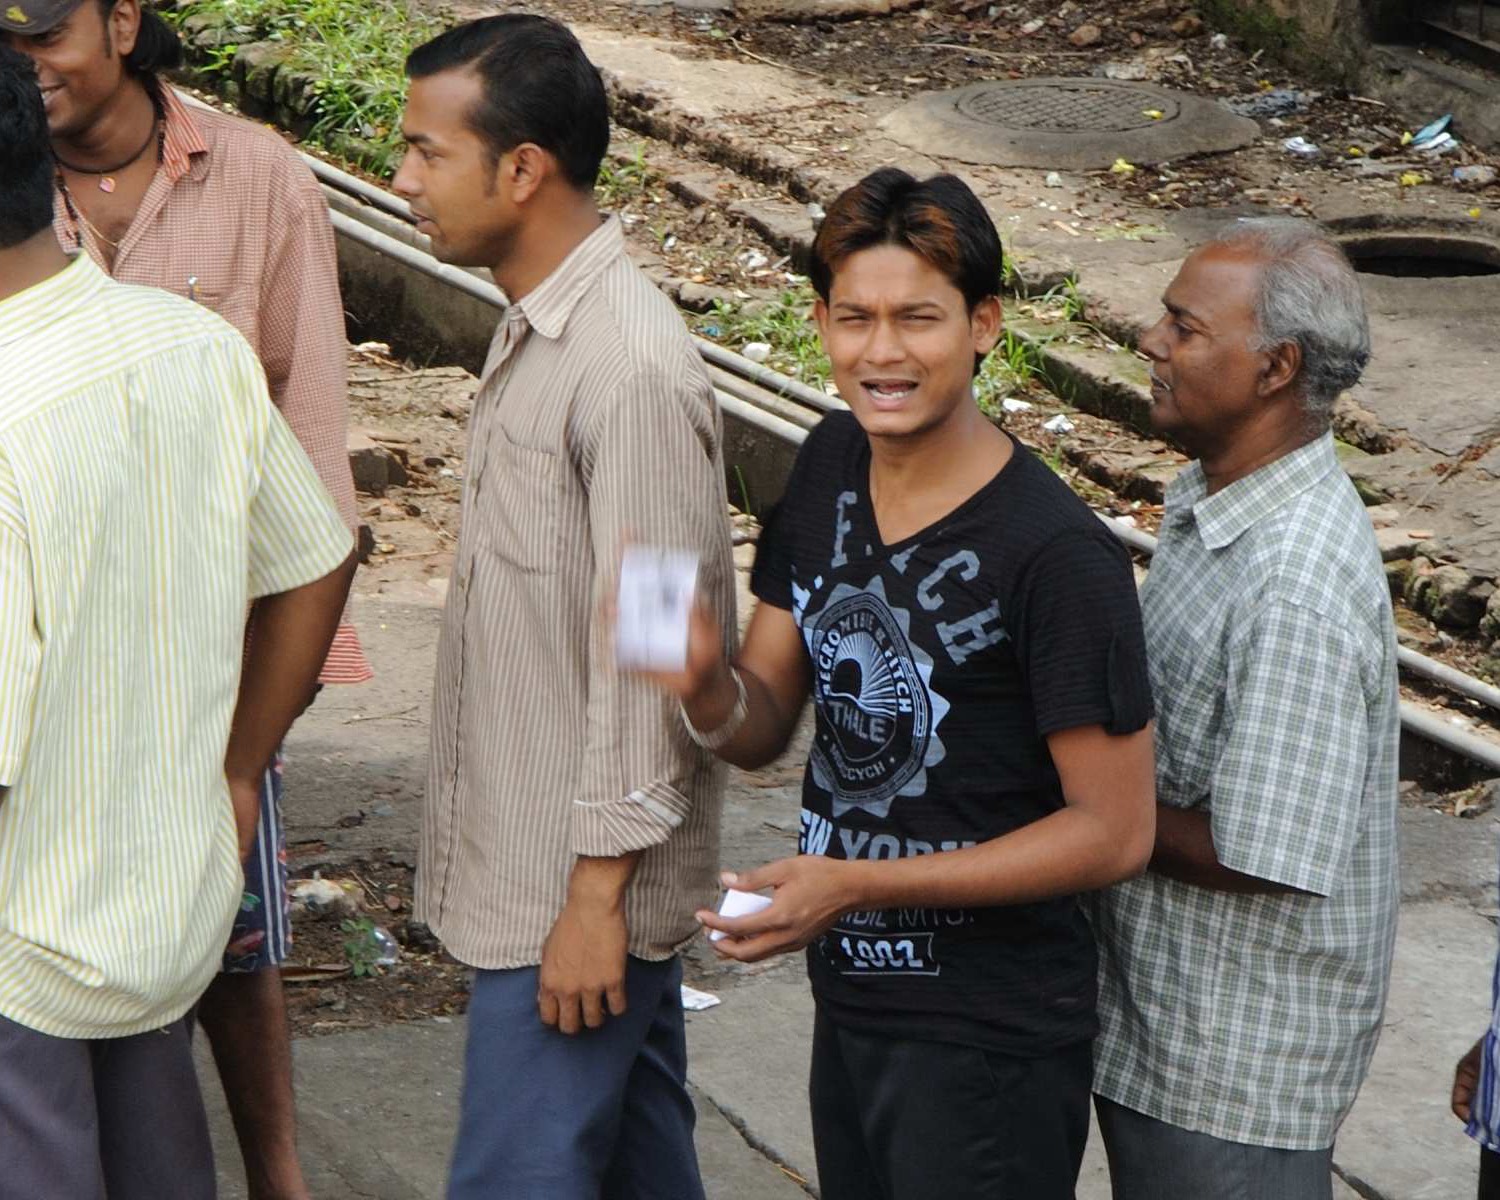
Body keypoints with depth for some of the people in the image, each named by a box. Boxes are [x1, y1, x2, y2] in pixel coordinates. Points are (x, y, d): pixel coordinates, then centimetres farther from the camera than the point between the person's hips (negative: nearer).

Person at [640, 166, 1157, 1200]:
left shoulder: (1057, 554, -22)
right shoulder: (832, 464, 1)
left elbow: (1113, 831, -19)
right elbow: (763, 728, 6)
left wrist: (854, 884, -23)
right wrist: (706, 685, -19)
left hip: (988, 1038, -7)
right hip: (852, 997, 7)